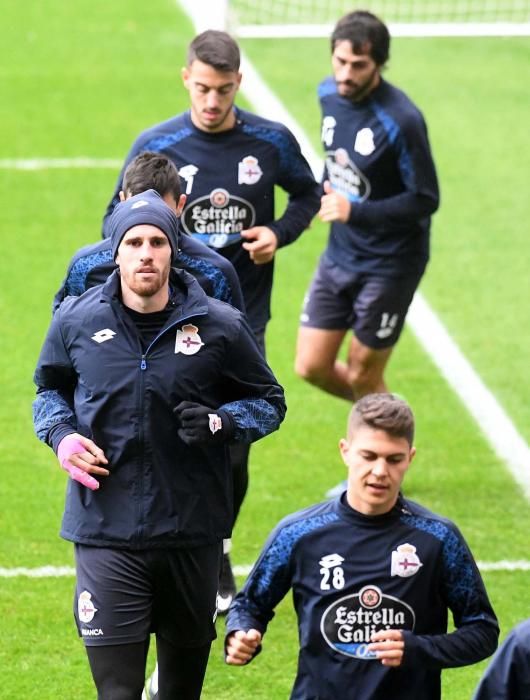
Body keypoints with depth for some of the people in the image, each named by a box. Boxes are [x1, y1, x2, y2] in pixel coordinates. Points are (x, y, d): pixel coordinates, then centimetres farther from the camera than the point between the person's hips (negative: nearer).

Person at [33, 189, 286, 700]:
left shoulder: (219, 326, -3)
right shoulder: (76, 321, 0)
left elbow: (269, 402, 9)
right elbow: (50, 388, 18)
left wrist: (219, 423, -12)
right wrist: (62, 437, -3)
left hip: (193, 531, 1)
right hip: (105, 529, -1)